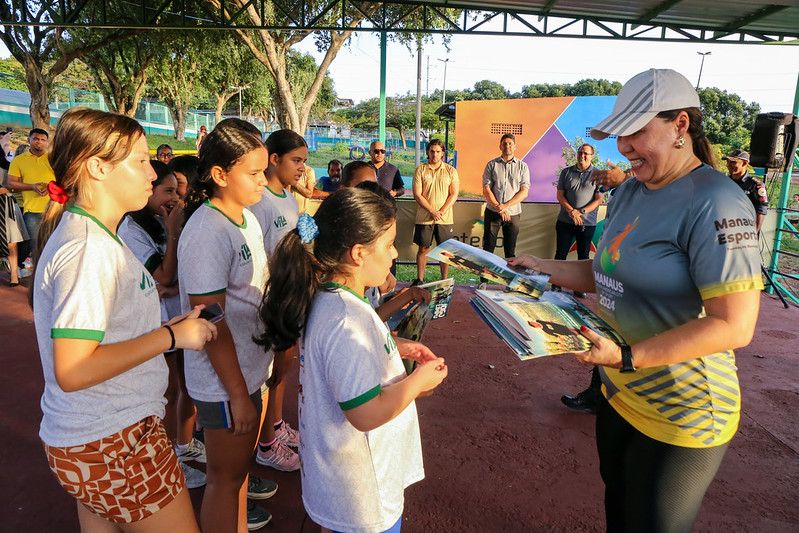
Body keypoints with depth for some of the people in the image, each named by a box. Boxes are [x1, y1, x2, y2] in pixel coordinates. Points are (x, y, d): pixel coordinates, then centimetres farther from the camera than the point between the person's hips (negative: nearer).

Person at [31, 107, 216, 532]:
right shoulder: (86, 248, -23)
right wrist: (171, 336, -21)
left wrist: (168, 325, 5)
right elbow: (72, 370, -27)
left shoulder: (92, 234, 9)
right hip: (110, 444, -10)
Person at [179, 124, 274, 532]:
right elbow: (211, 321, -23)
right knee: (225, 477, 12)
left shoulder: (247, 218, 5)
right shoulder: (206, 232, -23)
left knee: (240, 462, 26)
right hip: (224, 380, -8)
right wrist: (238, 394, -19)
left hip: (249, 367, 8)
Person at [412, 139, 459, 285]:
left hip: (445, 218, 1)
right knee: (423, 249, 5)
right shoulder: (420, 170, 2)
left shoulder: (451, 171, 5)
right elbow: (417, 194, -4)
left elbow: (454, 195, 1)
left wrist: (442, 212, -12)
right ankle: (420, 280, 17)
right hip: (424, 218, 0)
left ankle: (444, 281, 15)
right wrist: (432, 211, -13)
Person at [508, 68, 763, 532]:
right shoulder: (630, 191, 3)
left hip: (680, 416, -7)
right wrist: (543, 267, 0)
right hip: (619, 394, 8)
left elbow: (735, 326, -27)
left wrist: (626, 357, -29)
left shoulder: (716, 203, -23)